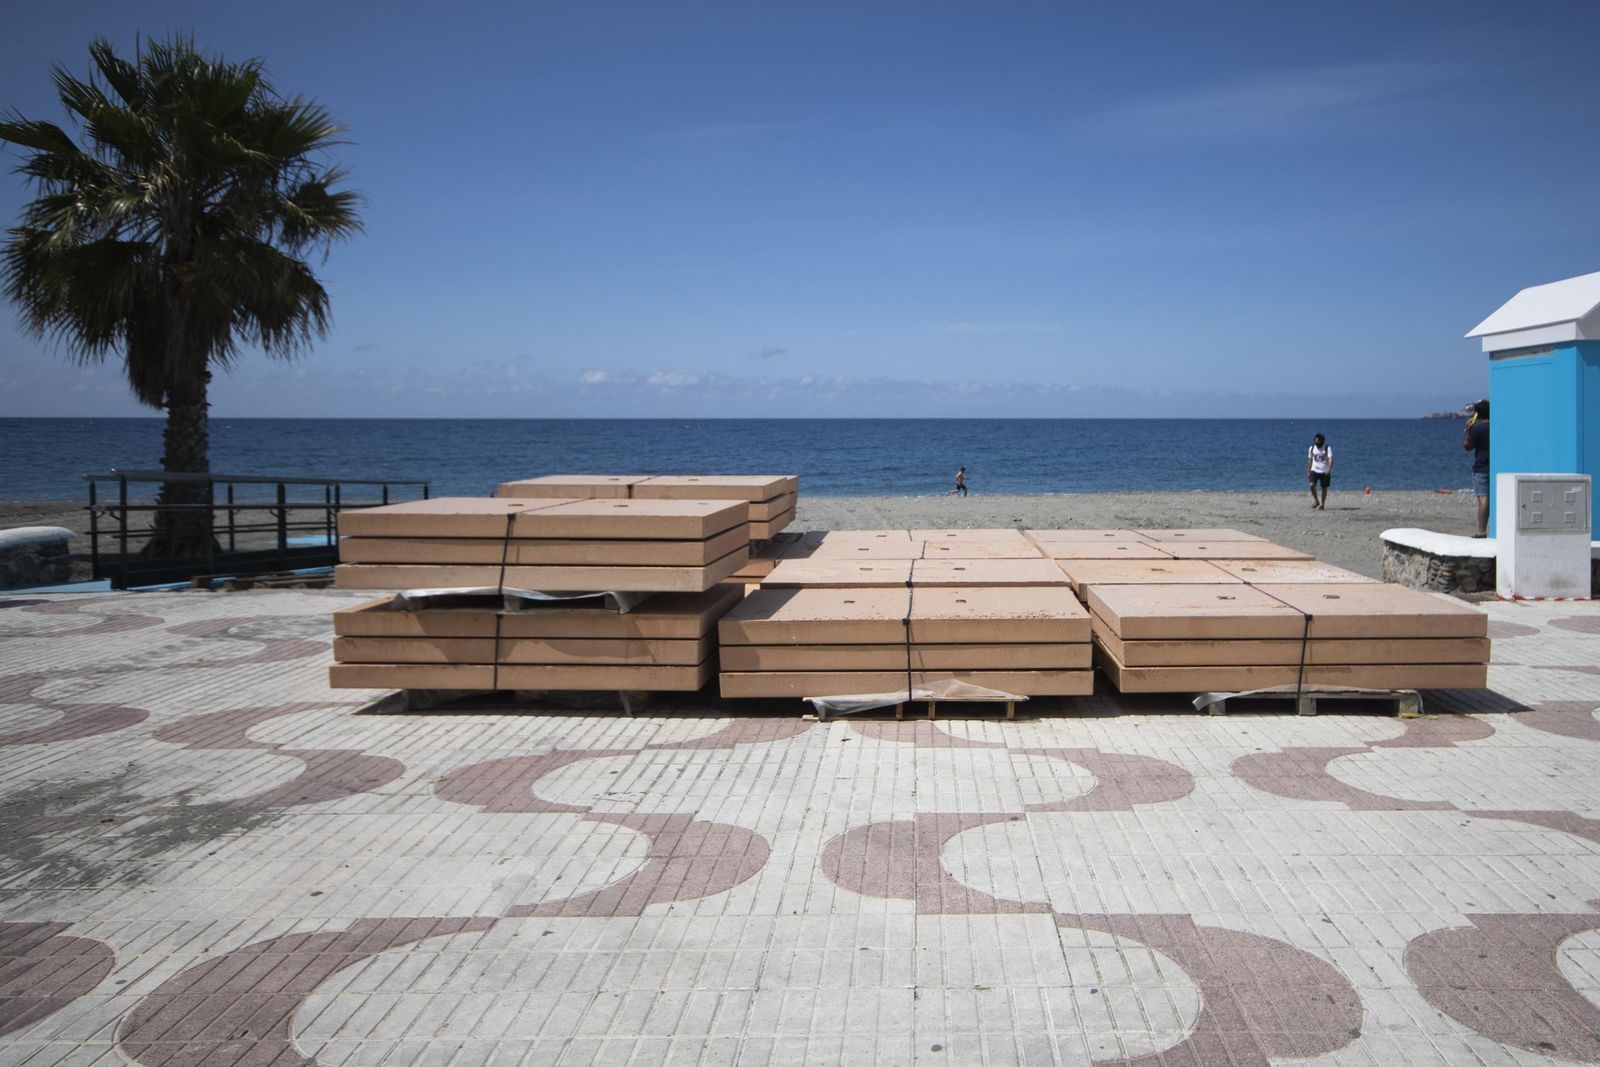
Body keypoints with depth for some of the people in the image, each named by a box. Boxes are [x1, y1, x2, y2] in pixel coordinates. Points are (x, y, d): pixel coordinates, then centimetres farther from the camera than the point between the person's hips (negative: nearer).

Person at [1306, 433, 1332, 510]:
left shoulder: (1327, 448, -5)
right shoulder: (1311, 448, 5)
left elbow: (1330, 459, -14)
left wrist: (1329, 470, -29)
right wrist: (1308, 472, 11)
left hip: (1324, 471, -2)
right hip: (1314, 470, 2)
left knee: (1324, 488, 3)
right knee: (1312, 485, -18)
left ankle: (1322, 504, 15)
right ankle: (1315, 501, -2)